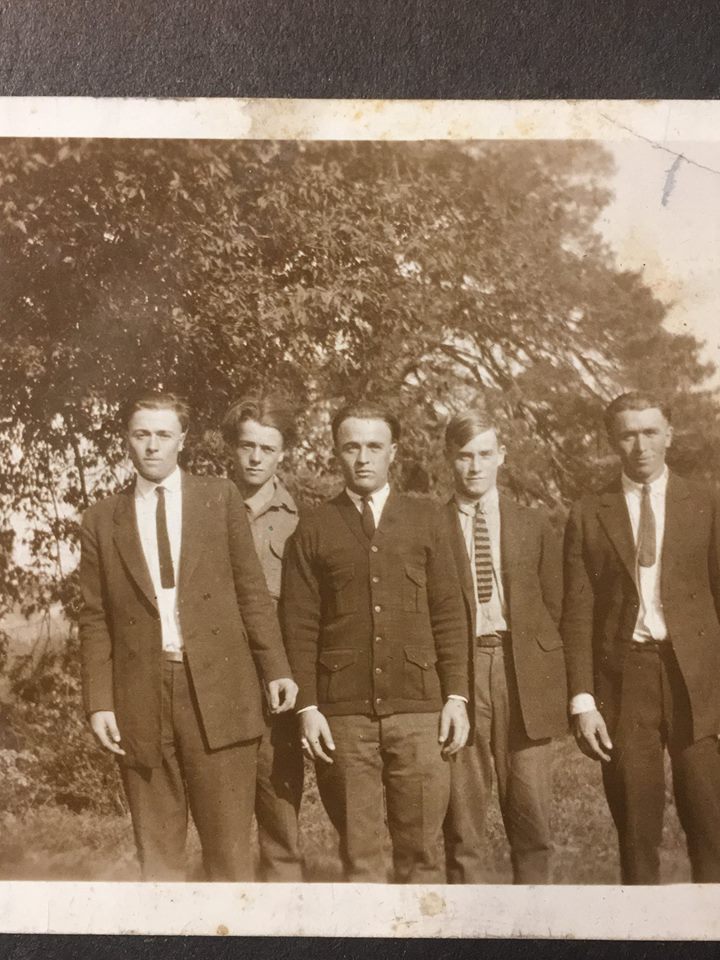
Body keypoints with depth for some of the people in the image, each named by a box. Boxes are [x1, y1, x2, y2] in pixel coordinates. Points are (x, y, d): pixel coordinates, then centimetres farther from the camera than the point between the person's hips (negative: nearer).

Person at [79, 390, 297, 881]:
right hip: (141, 699, 1)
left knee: (230, 849, 0)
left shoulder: (221, 497, 8)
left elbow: (252, 590, 6)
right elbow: (95, 619, 8)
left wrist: (276, 670, -2)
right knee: (157, 854, 8)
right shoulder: (103, 519, 10)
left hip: (219, 690, -1)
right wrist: (99, 702, 0)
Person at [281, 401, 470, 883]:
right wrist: (307, 708, -2)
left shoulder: (425, 518, 10)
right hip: (343, 714, 0)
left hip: (418, 708, 1)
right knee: (359, 850, 4)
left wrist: (456, 696, 2)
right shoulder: (315, 528, 6)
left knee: (422, 847, 2)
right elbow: (300, 626, 4)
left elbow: (449, 613, 8)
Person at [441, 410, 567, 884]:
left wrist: (543, 665, 3)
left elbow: (555, 605, 13)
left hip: (523, 674, 2)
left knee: (532, 816, 2)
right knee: (462, 816, 2)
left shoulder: (534, 525, 12)